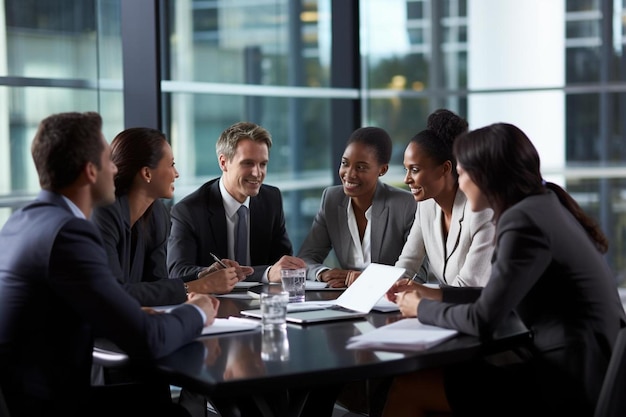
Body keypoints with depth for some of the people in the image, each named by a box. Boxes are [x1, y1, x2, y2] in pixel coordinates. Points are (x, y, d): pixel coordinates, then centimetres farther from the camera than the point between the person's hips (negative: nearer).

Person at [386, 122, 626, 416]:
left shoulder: (523, 220, -18)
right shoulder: (543, 204, 11)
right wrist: (437, 295, 19)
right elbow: (502, 296, 20)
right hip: (580, 365, 9)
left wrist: (421, 309, 0)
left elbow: (482, 320, -17)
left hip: (573, 382, -9)